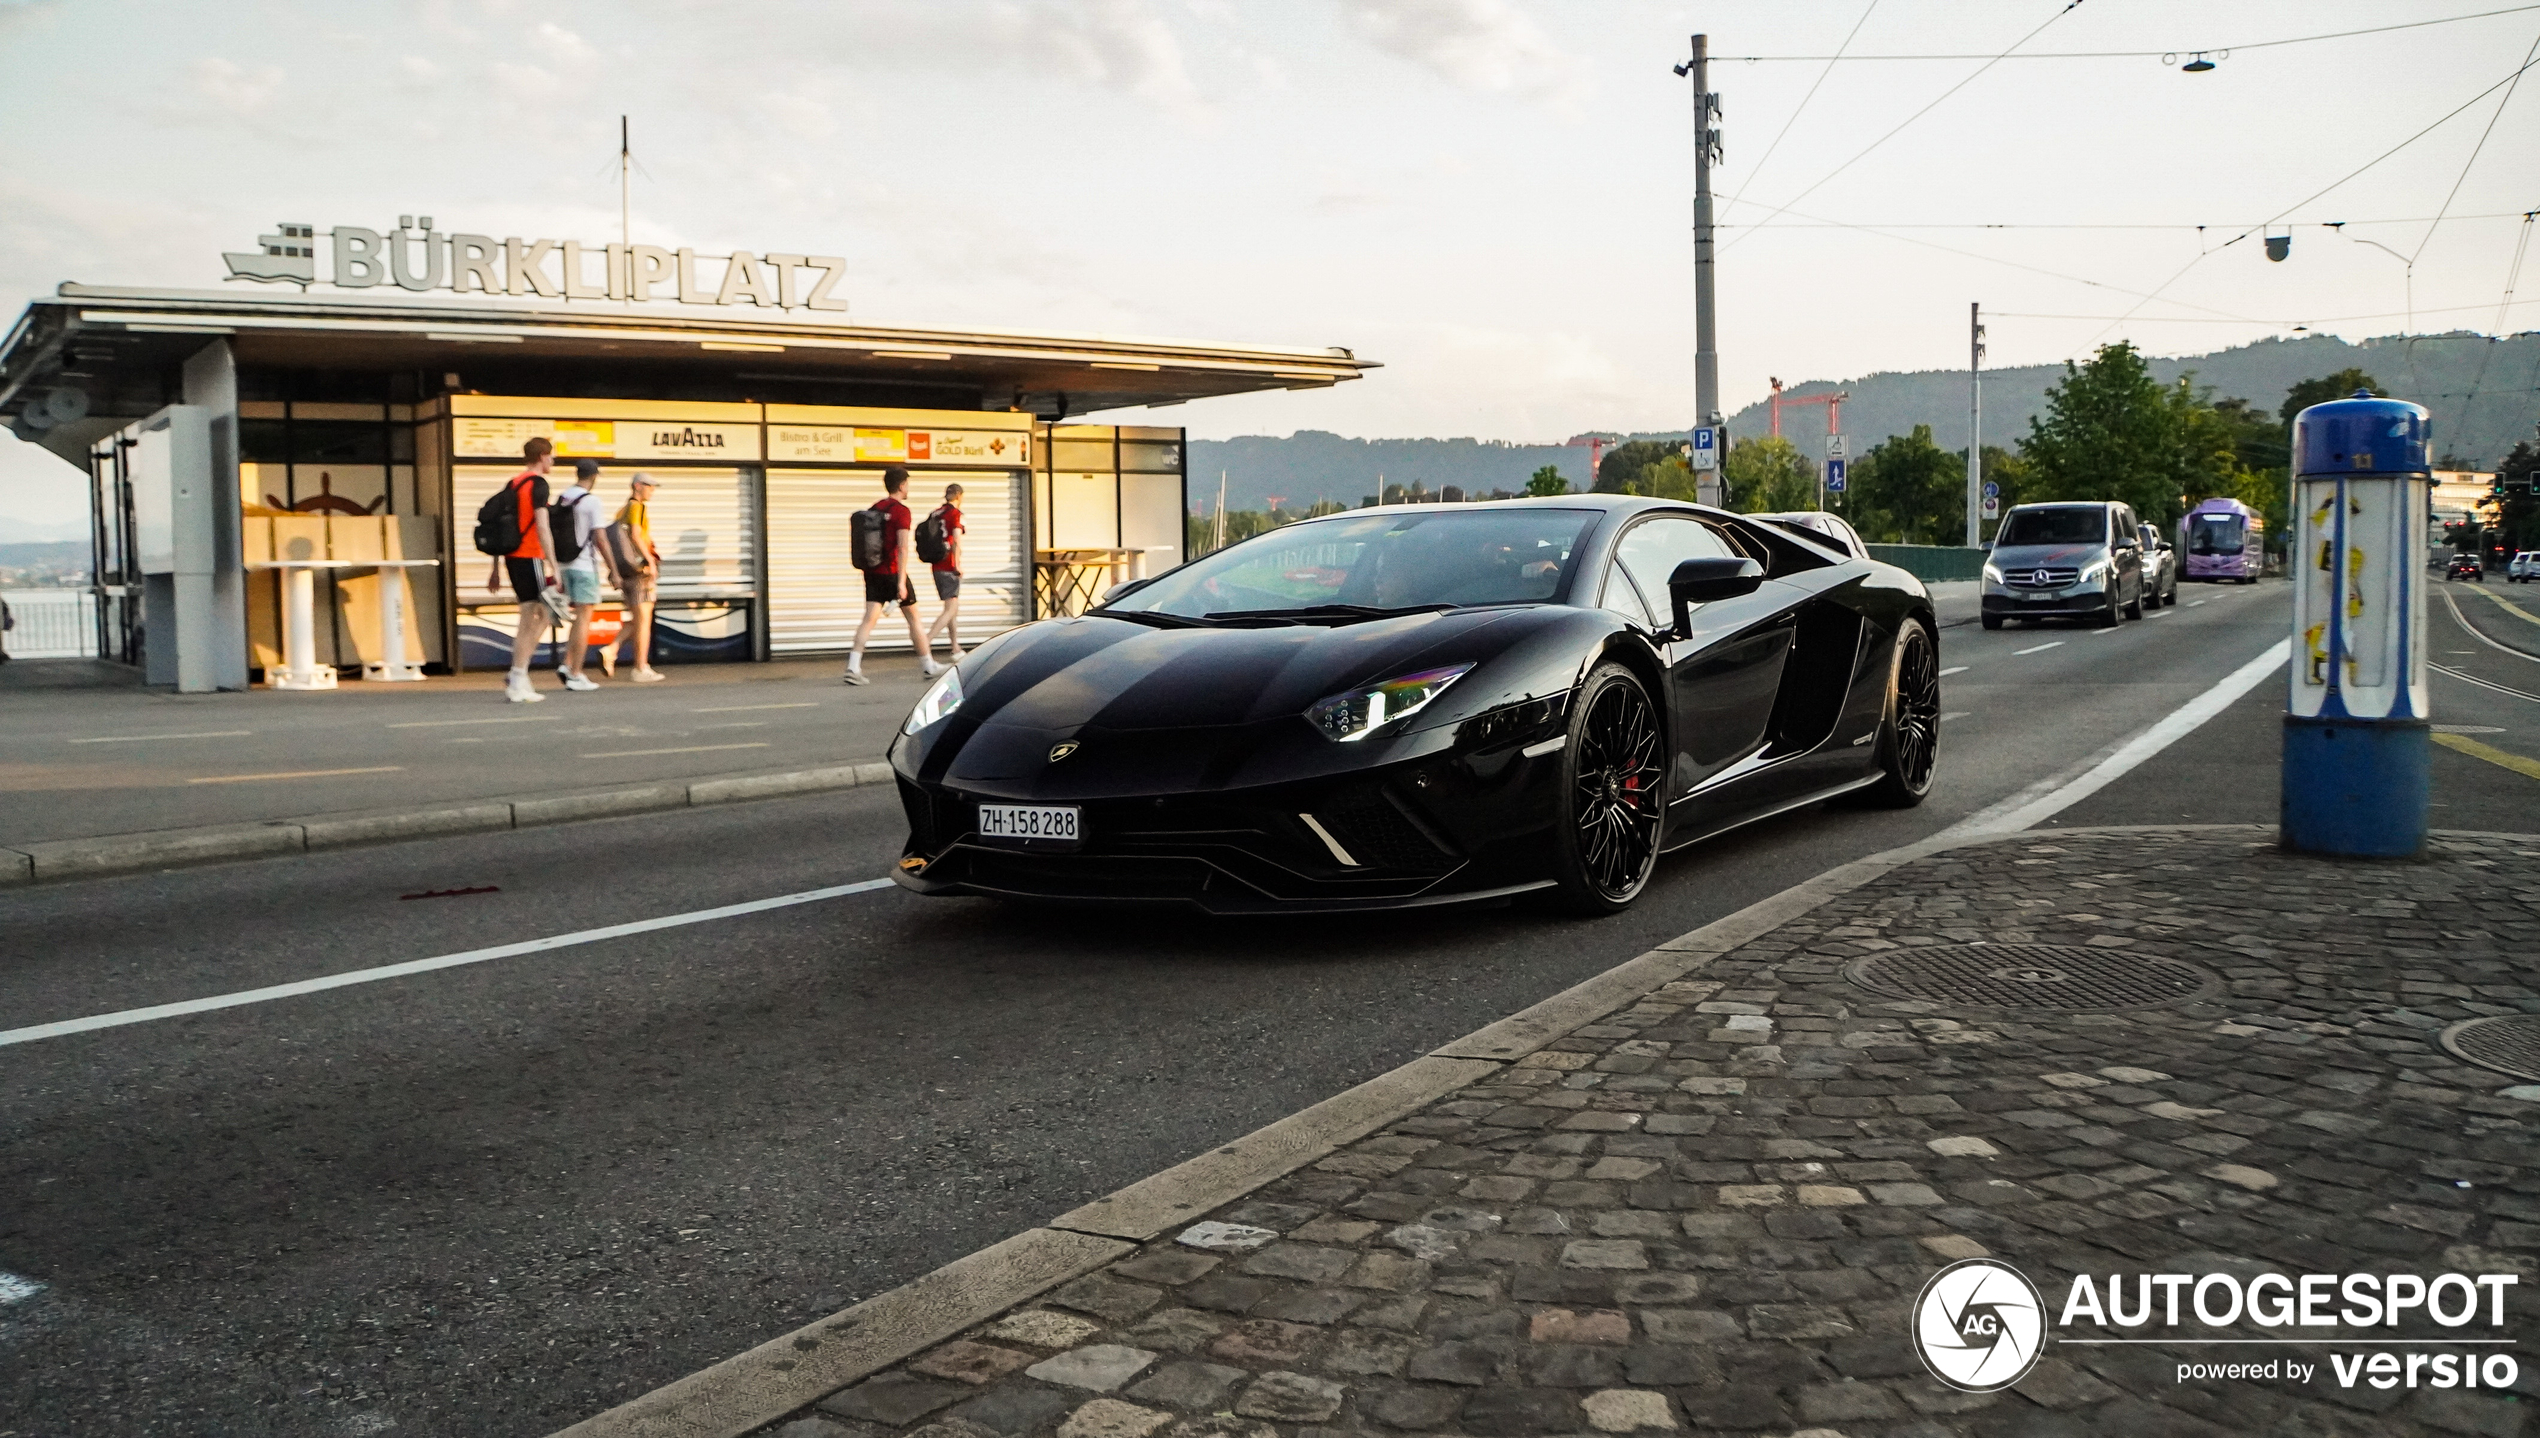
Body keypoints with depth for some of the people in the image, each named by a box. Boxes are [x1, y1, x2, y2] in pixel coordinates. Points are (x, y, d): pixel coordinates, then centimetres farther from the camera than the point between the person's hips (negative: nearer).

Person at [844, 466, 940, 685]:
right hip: (893, 572, -6)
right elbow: (903, 548, -19)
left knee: (870, 619, -1)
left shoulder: (875, 509, 12)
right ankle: (928, 666, 18)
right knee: (913, 618, 8)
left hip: (873, 571, 6)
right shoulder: (901, 510, -10)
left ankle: (853, 666, -17)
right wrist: (901, 581, -22)